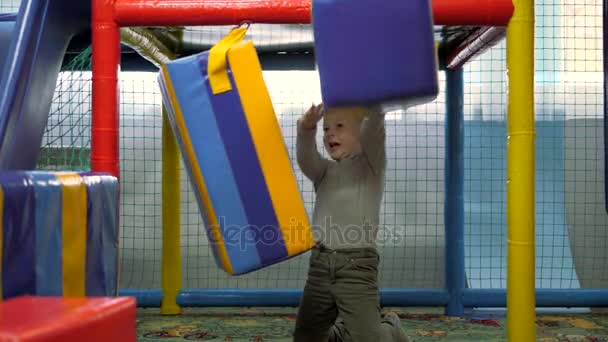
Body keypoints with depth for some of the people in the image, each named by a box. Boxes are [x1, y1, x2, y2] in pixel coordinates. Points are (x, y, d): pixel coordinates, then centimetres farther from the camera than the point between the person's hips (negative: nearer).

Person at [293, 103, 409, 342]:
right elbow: (305, 158, -8)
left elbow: (374, 124, -16)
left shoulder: (370, 162, 3)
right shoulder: (324, 171, 14)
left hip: (357, 264, -5)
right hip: (320, 264, 5)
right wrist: (306, 130, -29)